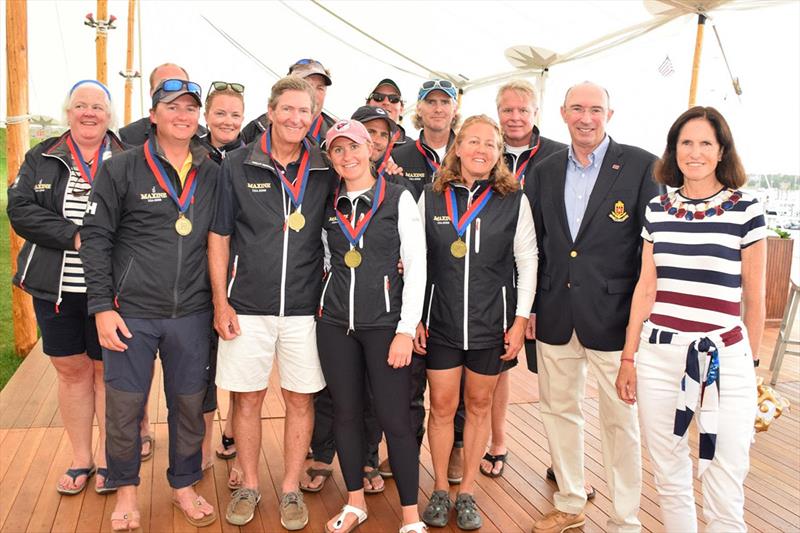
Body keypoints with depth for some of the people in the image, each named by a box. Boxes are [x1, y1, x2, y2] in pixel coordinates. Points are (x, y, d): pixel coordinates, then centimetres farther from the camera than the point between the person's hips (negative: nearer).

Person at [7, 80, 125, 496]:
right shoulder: (41, 159, 7)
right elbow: (20, 209, -4)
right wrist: (74, 237, -17)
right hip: (56, 288, 3)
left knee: (108, 370, 8)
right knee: (71, 370, 13)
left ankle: (107, 457, 25)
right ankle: (81, 458, 28)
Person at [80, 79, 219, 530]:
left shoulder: (212, 175, 6)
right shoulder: (122, 169, -2)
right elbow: (96, 238, -2)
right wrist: (103, 306, -7)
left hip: (192, 314, 2)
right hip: (131, 312, -2)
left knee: (190, 405, 11)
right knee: (125, 407, 7)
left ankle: (185, 485, 31)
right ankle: (126, 490, 29)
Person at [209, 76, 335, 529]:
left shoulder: (325, 169, 3)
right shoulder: (238, 165, 0)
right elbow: (219, 236, 3)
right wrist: (220, 301, -2)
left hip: (305, 306, 1)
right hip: (248, 306, -1)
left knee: (301, 399, 8)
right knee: (248, 399, 9)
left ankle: (291, 489, 24)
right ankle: (249, 486, 27)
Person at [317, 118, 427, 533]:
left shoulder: (398, 199, -2)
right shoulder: (329, 204, 9)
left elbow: (416, 266, -6)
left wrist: (407, 329, -12)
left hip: (385, 323, -4)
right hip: (335, 323, 4)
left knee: (394, 418, -2)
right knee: (346, 413, 10)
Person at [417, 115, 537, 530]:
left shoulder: (514, 200, -2)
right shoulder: (431, 196, 1)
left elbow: (527, 261, 1)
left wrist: (520, 320, -3)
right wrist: (414, 318, 0)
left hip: (492, 323, 0)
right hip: (440, 321, 1)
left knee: (479, 406, 12)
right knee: (442, 407, 7)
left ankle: (467, 492, 27)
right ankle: (440, 490, 26)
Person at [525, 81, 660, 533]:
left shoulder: (641, 166, -6)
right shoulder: (545, 171, 7)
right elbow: (534, 246, 11)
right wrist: (529, 308, 9)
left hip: (615, 317, -4)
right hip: (555, 318, 5)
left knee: (621, 420, 7)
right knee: (559, 410, 15)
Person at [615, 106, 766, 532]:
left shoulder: (745, 209, -2)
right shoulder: (657, 209, 7)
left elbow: (754, 297, 4)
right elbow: (645, 287, 10)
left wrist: (750, 362, 8)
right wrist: (628, 358, 9)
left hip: (724, 361, -3)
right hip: (659, 357, 3)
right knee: (669, 481, 15)